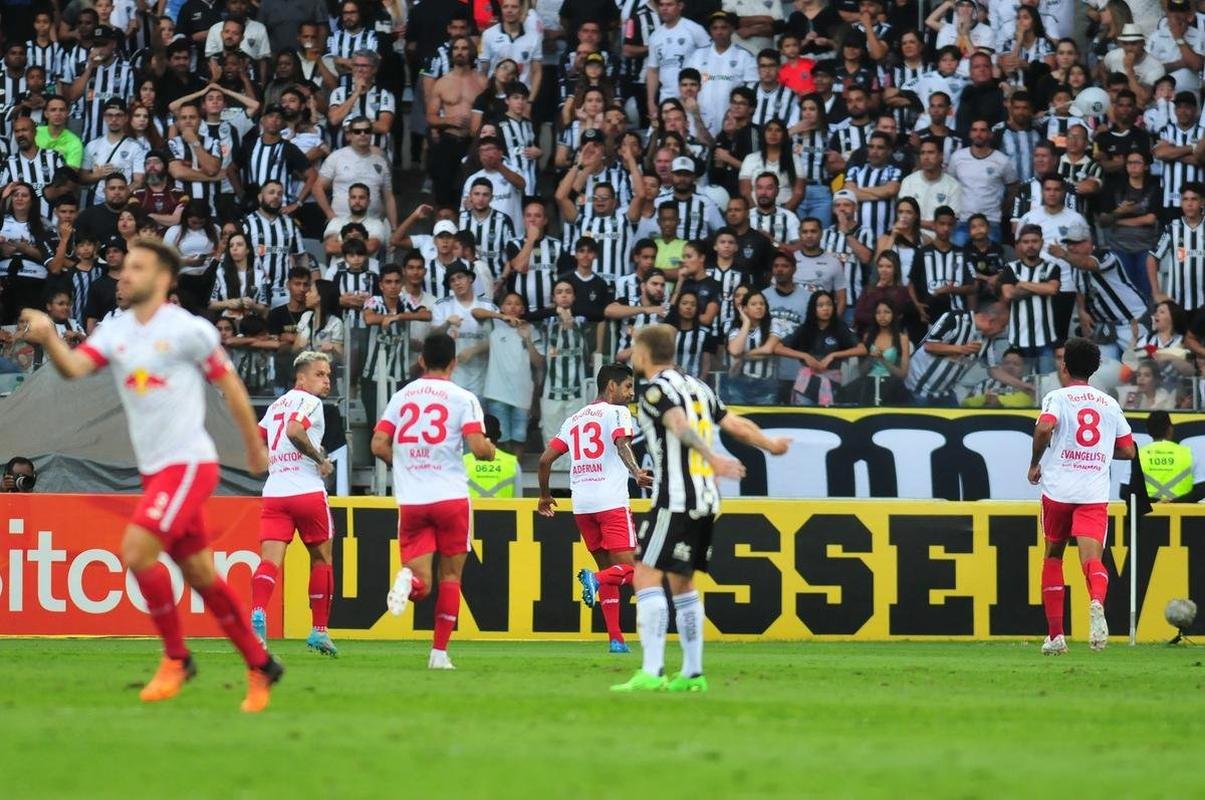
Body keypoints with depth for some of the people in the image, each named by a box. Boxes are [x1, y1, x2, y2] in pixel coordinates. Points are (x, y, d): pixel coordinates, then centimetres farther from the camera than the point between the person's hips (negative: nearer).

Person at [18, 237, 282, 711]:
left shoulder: (188, 330, -9)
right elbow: (73, 367, -10)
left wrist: (255, 450, 7)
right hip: (154, 471, 7)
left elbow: (230, 387, 1)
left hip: (188, 463, -7)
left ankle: (176, 657, -6)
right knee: (200, 575, 10)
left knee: (136, 550, -20)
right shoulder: (115, 332, 8)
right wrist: (48, 338, -30)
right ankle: (259, 667, 21)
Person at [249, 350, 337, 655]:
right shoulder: (309, 401, -2)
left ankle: (258, 612, -35)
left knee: (270, 560, -8)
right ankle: (319, 630, 15)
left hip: (274, 492, 5)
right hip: (307, 490, -5)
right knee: (321, 558, 13)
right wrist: (320, 459, -9)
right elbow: (294, 430, -20)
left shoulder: (276, 405, 20)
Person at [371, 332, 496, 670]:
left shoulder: (402, 396, 9)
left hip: (410, 501, 2)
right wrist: (491, 451, 12)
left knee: (421, 584, 3)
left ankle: (408, 580, -34)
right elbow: (478, 447, -12)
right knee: (450, 576, 12)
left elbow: (379, 445, 4)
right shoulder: (462, 398, -2)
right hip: (451, 497, -2)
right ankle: (439, 652, 7)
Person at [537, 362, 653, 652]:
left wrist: (545, 496, 31)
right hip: (611, 502, -6)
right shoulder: (616, 412, 2)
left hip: (581, 505, 6)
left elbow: (545, 459, 18)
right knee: (627, 569, -5)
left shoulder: (574, 420, 20)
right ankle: (594, 578, -37)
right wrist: (637, 474, -33)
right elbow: (622, 443, -19)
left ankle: (616, 639, 8)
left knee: (608, 567, 15)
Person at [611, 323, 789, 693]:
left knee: (646, 576, -10)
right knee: (682, 582, 16)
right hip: (707, 499, 8)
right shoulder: (697, 387, 16)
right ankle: (692, 673, 15)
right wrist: (771, 445, 37)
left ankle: (651, 672, -19)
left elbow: (681, 425, -24)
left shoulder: (655, 390, -7)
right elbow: (737, 425, 20)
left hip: (674, 499, -8)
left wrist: (712, 457, -38)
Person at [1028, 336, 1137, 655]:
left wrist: (1035, 464, -4)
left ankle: (1055, 635, 15)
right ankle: (1097, 602, -47)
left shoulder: (1058, 398, 1)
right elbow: (1127, 450, 17)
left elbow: (1044, 428, -19)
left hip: (1058, 489, -1)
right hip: (1095, 495, 1)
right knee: (1092, 558, -12)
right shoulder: (1110, 404, 14)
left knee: (1053, 557, 17)